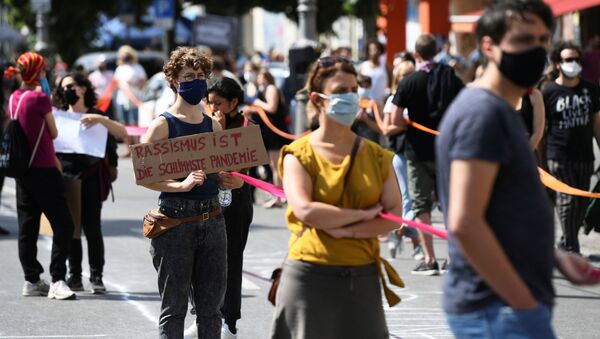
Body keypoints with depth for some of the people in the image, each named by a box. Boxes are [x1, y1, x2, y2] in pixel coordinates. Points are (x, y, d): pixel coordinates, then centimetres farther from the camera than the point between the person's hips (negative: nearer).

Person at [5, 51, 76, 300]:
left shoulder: (14, 98, 7)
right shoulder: (40, 99, -15)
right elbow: (53, 133, -4)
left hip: (23, 170, 8)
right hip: (43, 170, -8)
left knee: (27, 227, 11)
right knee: (63, 226, -5)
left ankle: (32, 281, 15)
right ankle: (57, 281, -11)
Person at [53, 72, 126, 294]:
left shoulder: (95, 116, 6)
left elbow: (122, 133, -7)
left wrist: (100, 120, -20)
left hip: (90, 178, -3)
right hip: (64, 178, 3)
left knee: (92, 228, -6)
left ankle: (96, 276, -1)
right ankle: (74, 276, 8)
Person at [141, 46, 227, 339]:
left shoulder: (213, 125, 13)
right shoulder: (163, 125, -4)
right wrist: (180, 185, -24)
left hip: (212, 218, 5)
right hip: (176, 220, -5)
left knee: (211, 305, 10)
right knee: (174, 306, 0)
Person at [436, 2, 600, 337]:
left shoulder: (501, 111, 17)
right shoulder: (482, 112, -14)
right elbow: (464, 224, -22)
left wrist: (556, 258, 11)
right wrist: (524, 304, -19)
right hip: (500, 309, -10)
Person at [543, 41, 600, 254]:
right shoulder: (549, 92, -4)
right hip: (559, 156, -4)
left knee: (582, 202, 8)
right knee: (568, 200, -9)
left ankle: (565, 245, 22)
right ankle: (570, 248, -2)